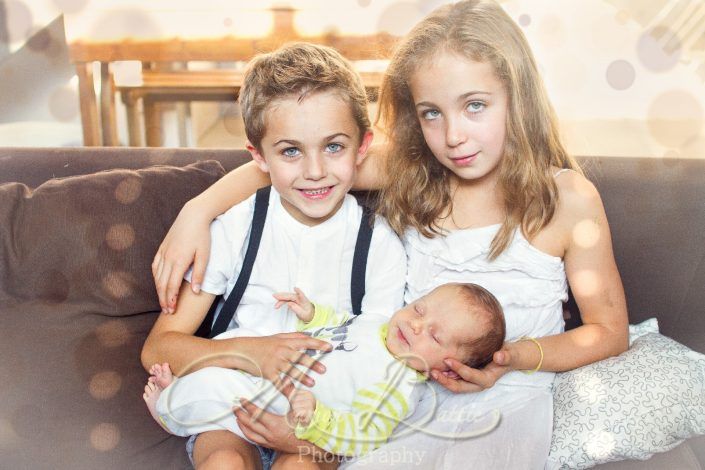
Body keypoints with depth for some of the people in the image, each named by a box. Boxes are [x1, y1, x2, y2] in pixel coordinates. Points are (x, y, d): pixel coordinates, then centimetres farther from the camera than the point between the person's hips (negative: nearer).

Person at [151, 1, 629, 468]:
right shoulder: (410, 171, -1)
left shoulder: (568, 199, -8)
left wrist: (518, 357, -15)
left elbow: (610, 330, 1)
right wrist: (197, 212, -11)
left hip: (505, 402, -1)